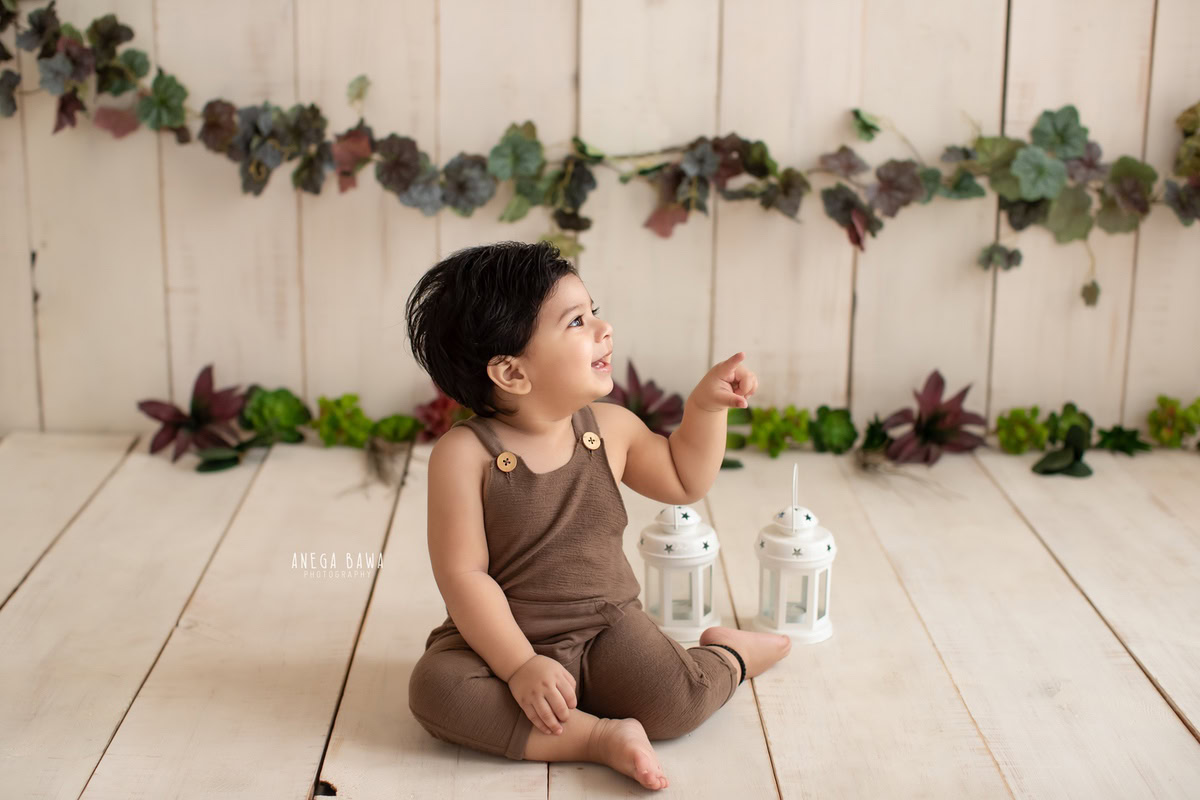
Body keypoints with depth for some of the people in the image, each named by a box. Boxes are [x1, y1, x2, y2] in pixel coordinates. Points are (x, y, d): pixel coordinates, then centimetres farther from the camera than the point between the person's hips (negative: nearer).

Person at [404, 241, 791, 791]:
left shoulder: (610, 428, -1)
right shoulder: (465, 453, -17)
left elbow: (684, 481, 18)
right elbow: (462, 574, -18)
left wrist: (706, 405, 3)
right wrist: (520, 667, -23)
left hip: (606, 627, 3)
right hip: (503, 641, -2)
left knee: (674, 701, -24)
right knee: (435, 687, -32)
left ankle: (730, 655, 11)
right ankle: (599, 736, -26)